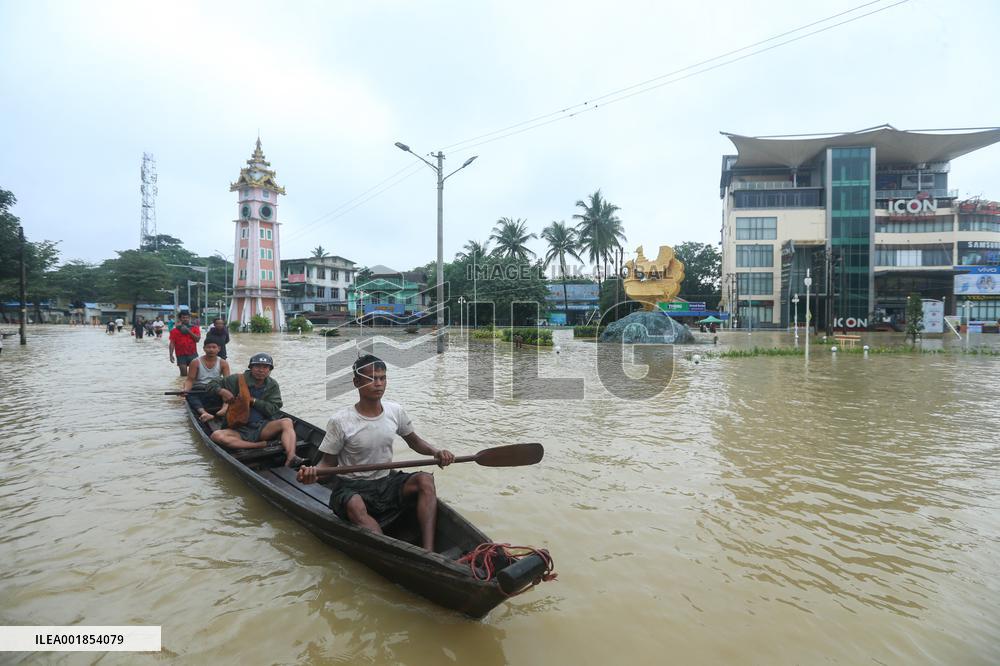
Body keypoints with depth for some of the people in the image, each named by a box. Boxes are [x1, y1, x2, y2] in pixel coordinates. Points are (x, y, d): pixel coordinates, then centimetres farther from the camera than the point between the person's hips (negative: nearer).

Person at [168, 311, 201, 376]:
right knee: (184, 374, 1)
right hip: (181, 355, -1)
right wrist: (171, 355, -7)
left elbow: (197, 339, -8)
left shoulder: (195, 328, 5)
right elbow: (172, 343, 1)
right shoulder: (175, 330, 4)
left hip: (193, 354, 1)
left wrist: (189, 331, -13)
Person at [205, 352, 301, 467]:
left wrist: (252, 400, -13)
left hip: (262, 428, 1)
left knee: (287, 422, -28)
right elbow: (212, 384, 10)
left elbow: (272, 409, -4)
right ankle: (261, 445, -35)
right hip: (239, 430, 0)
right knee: (216, 436, -31)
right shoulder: (238, 380, 3)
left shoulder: (272, 386, 7)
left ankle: (291, 458, -49)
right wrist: (222, 391, -12)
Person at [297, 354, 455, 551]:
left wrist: (436, 452, -6)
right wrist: (313, 472, -28)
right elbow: (329, 462, -5)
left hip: (387, 482, 4)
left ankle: (429, 552, -30)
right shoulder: (340, 420, -14)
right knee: (355, 506, -38)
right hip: (351, 488, -4)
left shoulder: (395, 411, -2)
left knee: (425, 480, -23)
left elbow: (413, 441, 13)